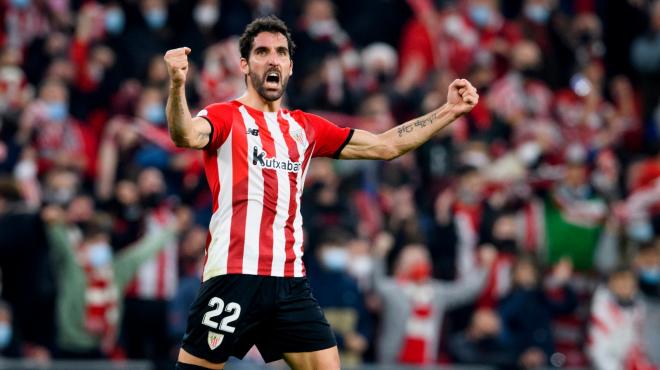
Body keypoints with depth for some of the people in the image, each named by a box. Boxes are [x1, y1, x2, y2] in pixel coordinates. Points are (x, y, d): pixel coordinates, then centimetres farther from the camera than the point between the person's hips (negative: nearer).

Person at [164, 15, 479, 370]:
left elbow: (385, 145, 23)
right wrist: (177, 85, -42)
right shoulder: (225, 117, 1)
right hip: (234, 278, -5)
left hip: (291, 281, 5)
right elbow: (186, 136, -22)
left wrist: (450, 110, 19)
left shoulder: (305, 127, 18)